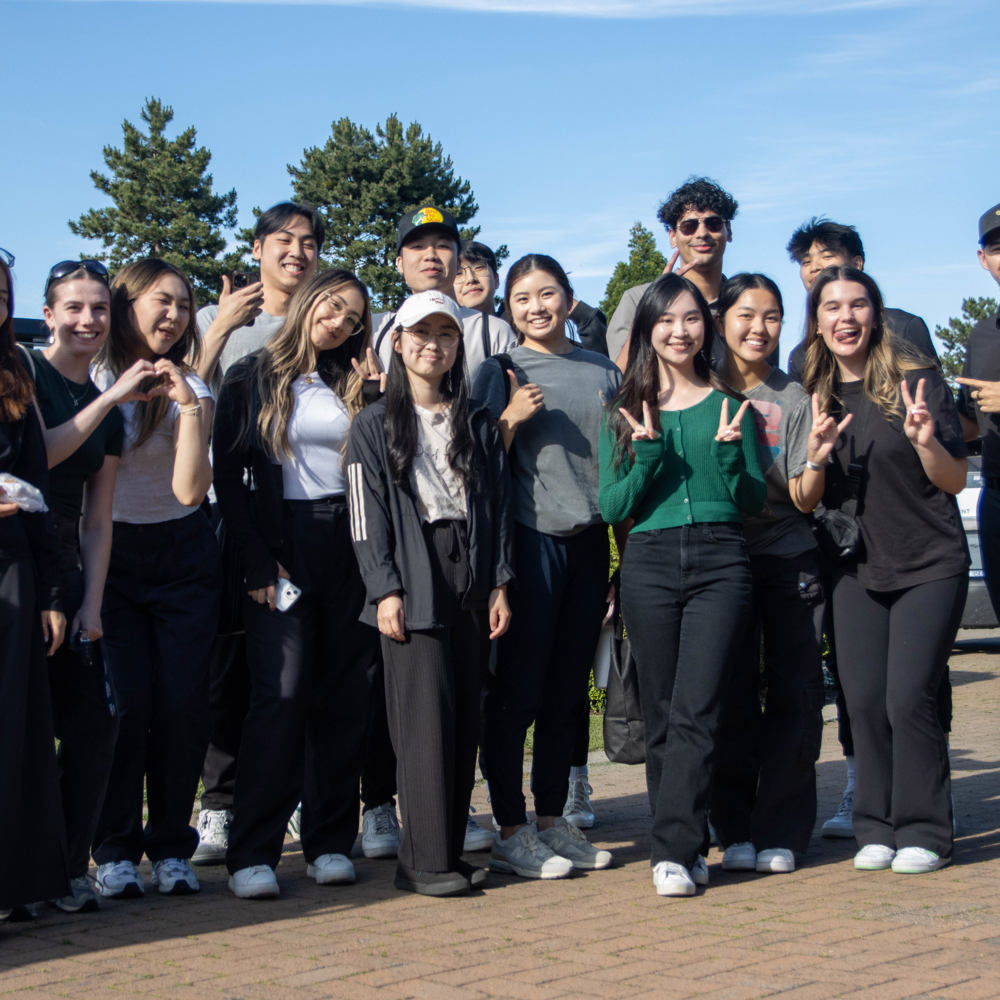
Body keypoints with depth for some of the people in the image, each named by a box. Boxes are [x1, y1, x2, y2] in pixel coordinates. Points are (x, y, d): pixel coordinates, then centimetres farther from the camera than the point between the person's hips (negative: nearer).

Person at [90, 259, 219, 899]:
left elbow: (190, 489, -13)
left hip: (182, 558, 1)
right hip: (109, 557, -1)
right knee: (126, 700, -9)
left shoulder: (190, 388, 1)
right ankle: (116, 851, 2)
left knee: (183, 702, -3)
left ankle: (172, 847, 9)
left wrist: (190, 407, -20)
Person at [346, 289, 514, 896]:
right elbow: (368, 518, 0)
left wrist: (499, 584, 4)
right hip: (413, 582, -4)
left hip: (471, 580, 4)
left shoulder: (478, 426, 17)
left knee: (466, 719, 1)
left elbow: (498, 508, 13)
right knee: (425, 716, -10)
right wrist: (386, 589, -10)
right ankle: (427, 861, -7)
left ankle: (448, 851, 8)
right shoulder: (376, 426, 7)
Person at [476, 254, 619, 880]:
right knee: (519, 689, -4)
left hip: (589, 543, 5)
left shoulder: (604, 372, 14)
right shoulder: (502, 372, 2)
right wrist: (511, 421, -18)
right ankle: (512, 833, 2)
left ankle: (552, 821, 19)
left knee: (569, 689, 9)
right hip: (529, 541, -4)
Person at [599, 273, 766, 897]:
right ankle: (684, 846, 12)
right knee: (662, 715, 3)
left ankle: (675, 852, -11)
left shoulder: (730, 406, 11)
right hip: (649, 563, 1)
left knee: (695, 711, -11)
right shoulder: (626, 413, 11)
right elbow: (613, 507, 5)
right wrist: (648, 453, -11)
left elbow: (755, 501, 8)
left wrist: (728, 451, -9)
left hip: (721, 563, -1)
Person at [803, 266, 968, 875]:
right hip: (858, 569, 4)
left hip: (931, 566, -4)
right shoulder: (815, 395, 6)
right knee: (865, 702, 1)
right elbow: (812, 498, 11)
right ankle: (877, 829, 14)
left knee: (910, 699, -10)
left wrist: (926, 441, -24)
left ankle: (924, 831, 2)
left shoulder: (915, 379, -6)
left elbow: (956, 481, -5)